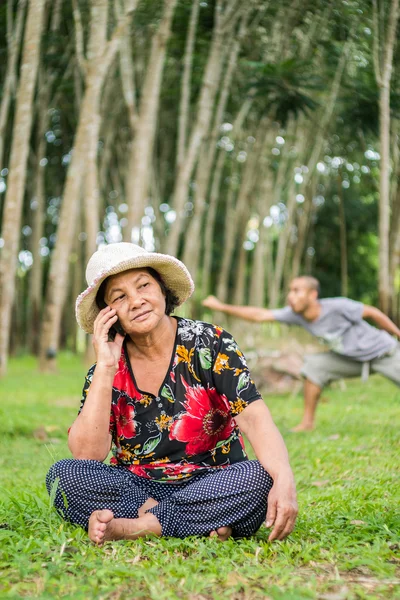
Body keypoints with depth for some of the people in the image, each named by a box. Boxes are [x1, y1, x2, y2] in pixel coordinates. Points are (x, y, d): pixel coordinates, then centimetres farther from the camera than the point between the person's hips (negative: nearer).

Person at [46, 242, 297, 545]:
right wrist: (105, 368, -17)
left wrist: (284, 481, -36)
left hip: (211, 489, -2)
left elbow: (255, 418, -17)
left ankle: (128, 526, -26)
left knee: (258, 477, -32)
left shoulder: (210, 344, -4)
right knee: (63, 474, -24)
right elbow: (86, 456, -12)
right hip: (135, 488, 2)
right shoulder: (106, 370, 1)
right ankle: (202, 526, -24)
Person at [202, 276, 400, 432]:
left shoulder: (337, 307, -30)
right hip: (351, 359, 5)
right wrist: (222, 307, -17)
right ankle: (308, 422, -2)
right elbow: (259, 315, -13)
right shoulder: (295, 314, -13)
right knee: (314, 364, -9)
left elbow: (372, 312, -19)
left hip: (383, 353, -5)